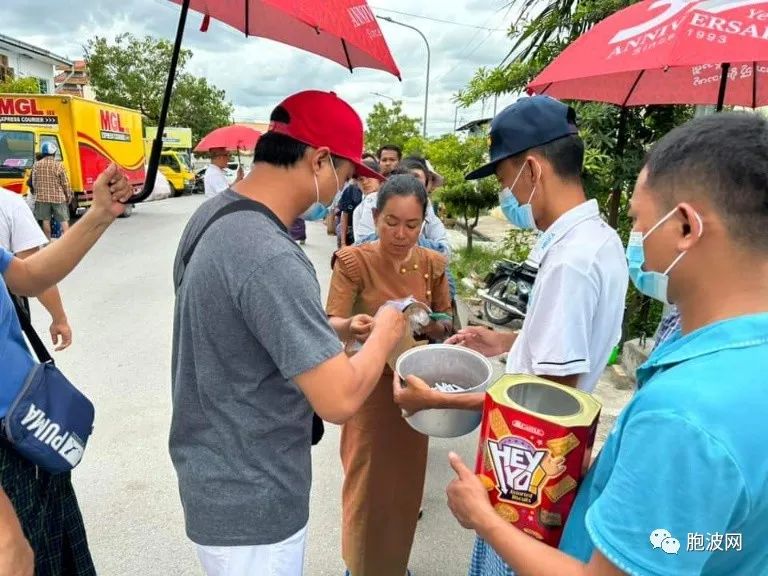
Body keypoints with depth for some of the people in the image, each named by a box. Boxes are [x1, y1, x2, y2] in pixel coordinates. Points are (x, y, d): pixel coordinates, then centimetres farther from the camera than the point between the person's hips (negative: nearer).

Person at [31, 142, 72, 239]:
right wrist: (69, 195, 5)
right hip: (58, 197, -3)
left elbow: (34, 182, 7)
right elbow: (65, 183, -8)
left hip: (42, 197, 3)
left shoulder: (36, 165, 1)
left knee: (46, 220, 10)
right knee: (64, 220, 1)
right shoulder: (59, 165, -10)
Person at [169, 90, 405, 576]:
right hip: (250, 505, -8)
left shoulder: (214, 214, -1)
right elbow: (340, 400, -30)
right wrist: (384, 334, -13)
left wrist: (334, 329, 5)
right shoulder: (271, 257, -32)